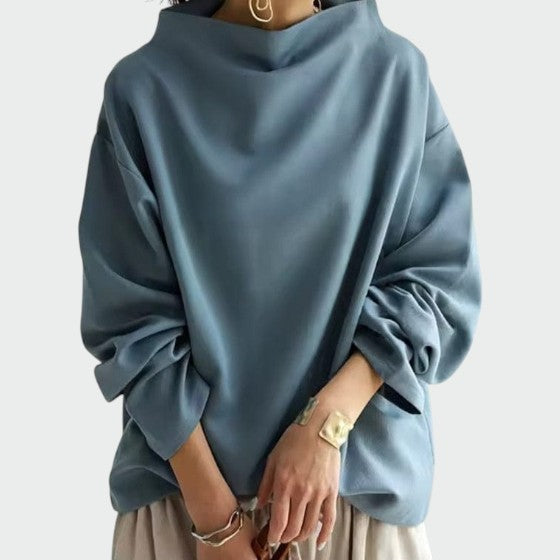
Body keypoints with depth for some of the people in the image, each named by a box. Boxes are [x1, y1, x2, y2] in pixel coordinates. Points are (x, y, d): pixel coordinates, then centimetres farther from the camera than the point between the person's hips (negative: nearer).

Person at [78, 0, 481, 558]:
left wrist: (325, 422, -16)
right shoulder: (144, 87, -7)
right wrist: (213, 512, -11)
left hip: (360, 472, 1)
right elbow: (133, 318, -7)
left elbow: (437, 276, -3)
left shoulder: (396, 72, -5)